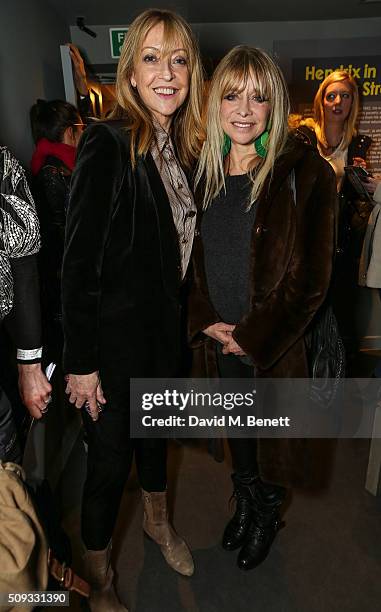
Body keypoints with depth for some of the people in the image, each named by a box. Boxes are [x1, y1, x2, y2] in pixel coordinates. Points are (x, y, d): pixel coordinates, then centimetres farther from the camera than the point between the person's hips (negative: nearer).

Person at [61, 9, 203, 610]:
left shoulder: (182, 149, 4)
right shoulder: (107, 145, -18)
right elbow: (77, 264, -19)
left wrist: (179, 323, 11)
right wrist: (81, 362, -18)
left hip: (164, 327, 7)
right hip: (116, 334, -7)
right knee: (110, 456, 9)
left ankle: (157, 519, 54)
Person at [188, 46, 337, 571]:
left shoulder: (304, 172, -13)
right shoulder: (204, 171, 2)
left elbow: (312, 277, -14)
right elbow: (192, 256, 7)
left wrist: (251, 336, -14)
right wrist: (206, 321, -6)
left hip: (276, 341, -4)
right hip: (219, 335, 4)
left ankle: (266, 511, 45)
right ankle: (249, 504, 48)